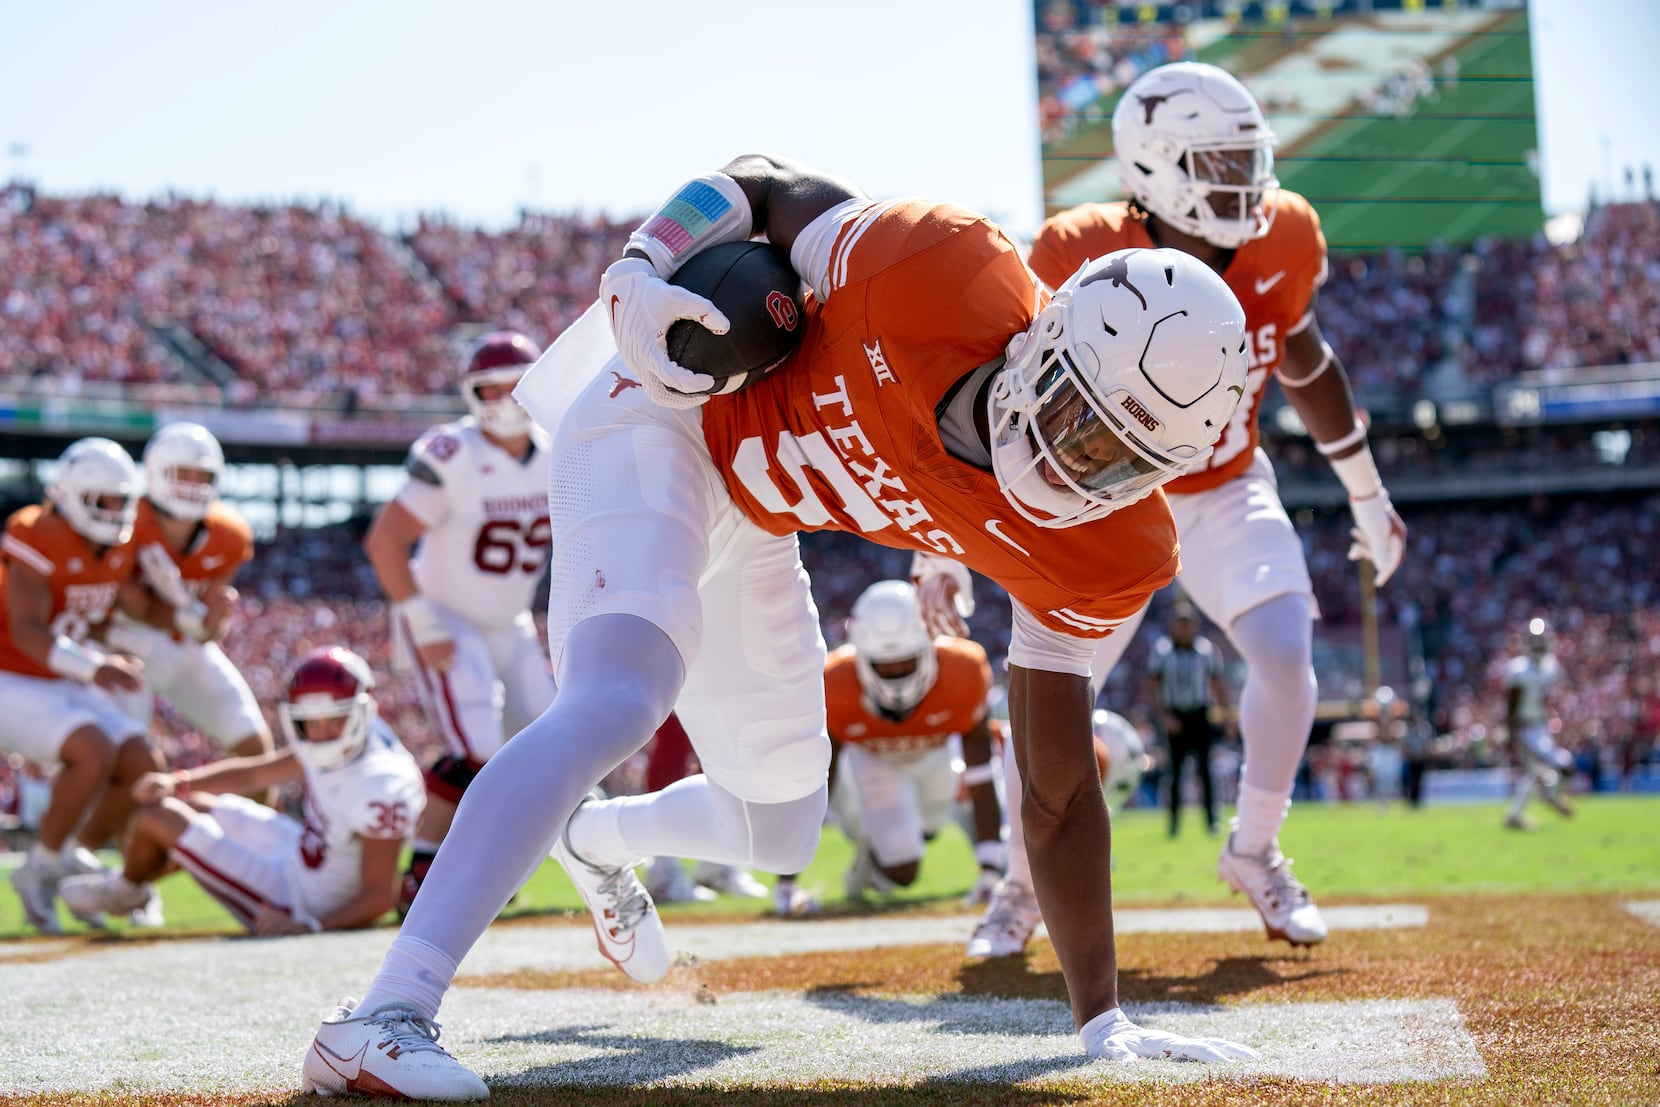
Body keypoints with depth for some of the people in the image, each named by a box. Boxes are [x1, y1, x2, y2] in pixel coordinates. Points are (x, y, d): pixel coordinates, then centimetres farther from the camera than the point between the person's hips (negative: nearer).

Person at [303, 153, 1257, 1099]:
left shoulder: (1103, 552, -19)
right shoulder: (945, 279, -34)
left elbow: (1059, 794, -12)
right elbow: (765, 186, -16)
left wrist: (1103, 1019, -12)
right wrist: (639, 273, -33)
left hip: (746, 527, 6)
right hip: (660, 417, -6)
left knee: (780, 836, 16)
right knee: (618, 701, -32)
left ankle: (596, 837, 51)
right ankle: (381, 1020, -32)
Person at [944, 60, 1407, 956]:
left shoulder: (1280, 244, -14)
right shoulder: (1082, 261, -26)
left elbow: (1305, 362, 6)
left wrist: (1367, 495, 14)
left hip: (1229, 494, 3)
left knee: (1284, 652, -18)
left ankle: (1253, 854, 7)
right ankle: (1022, 882, 23)